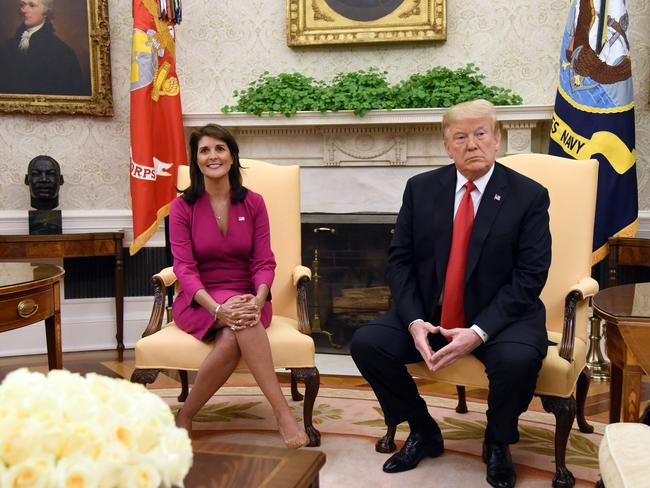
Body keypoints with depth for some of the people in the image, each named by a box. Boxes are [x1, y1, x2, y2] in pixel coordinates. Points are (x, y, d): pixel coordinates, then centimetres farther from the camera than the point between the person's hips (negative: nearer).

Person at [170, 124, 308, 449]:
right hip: (198, 301, -2)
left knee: (232, 338, -36)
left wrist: (258, 301, -23)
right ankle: (282, 412, -35)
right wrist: (217, 308, -27)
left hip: (246, 298, 2)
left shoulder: (253, 203, 6)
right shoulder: (183, 207, 2)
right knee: (241, 324, -35)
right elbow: (184, 268, -8)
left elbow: (264, 263, 0)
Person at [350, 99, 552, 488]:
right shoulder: (421, 188, 2)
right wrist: (414, 321, -15)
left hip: (501, 315, -3)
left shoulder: (529, 195, -6)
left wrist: (479, 332, -23)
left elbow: (529, 277, -11)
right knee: (366, 343, -16)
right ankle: (424, 431, 9)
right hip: (429, 313, 3)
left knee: (517, 360, -33)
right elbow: (400, 260, 2)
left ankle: (497, 443, 2)